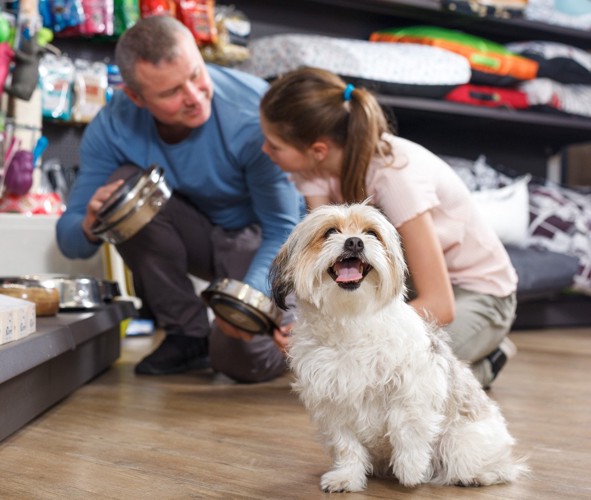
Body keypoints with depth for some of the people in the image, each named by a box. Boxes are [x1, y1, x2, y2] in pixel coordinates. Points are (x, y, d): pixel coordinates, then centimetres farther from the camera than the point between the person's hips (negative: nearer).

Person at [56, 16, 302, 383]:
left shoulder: (255, 113, -30)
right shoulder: (112, 127, -19)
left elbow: (283, 231, -22)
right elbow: (71, 242, -14)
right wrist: (91, 227, -39)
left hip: (262, 239, -4)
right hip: (200, 236, 4)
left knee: (244, 360, -27)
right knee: (125, 187, -25)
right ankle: (188, 334, -9)